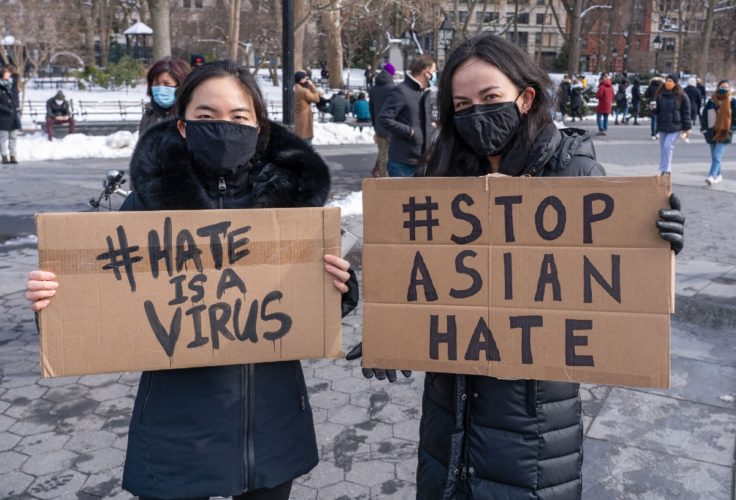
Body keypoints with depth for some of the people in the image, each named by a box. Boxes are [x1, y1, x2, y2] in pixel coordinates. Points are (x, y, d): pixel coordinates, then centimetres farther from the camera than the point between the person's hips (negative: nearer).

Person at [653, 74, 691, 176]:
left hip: (675, 127, -4)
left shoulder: (681, 96, -4)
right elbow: (657, 110, 14)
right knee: (663, 148, 7)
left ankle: (666, 170, -9)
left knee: (668, 146, -16)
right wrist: (653, 108, -11)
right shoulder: (660, 94, 6)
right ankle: (663, 170, 16)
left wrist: (686, 128, -4)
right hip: (662, 126, 4)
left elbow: (686, 113, -1)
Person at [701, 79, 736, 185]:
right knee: (714, 157, 14)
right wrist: (704, 128, 2)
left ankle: (711, 176, -21)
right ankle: (718, 176, 29)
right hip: (712, 132, 4)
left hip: (724, 134, -4)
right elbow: (704, 115, 9)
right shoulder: (711, 101, 4)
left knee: (716, 156, -16)